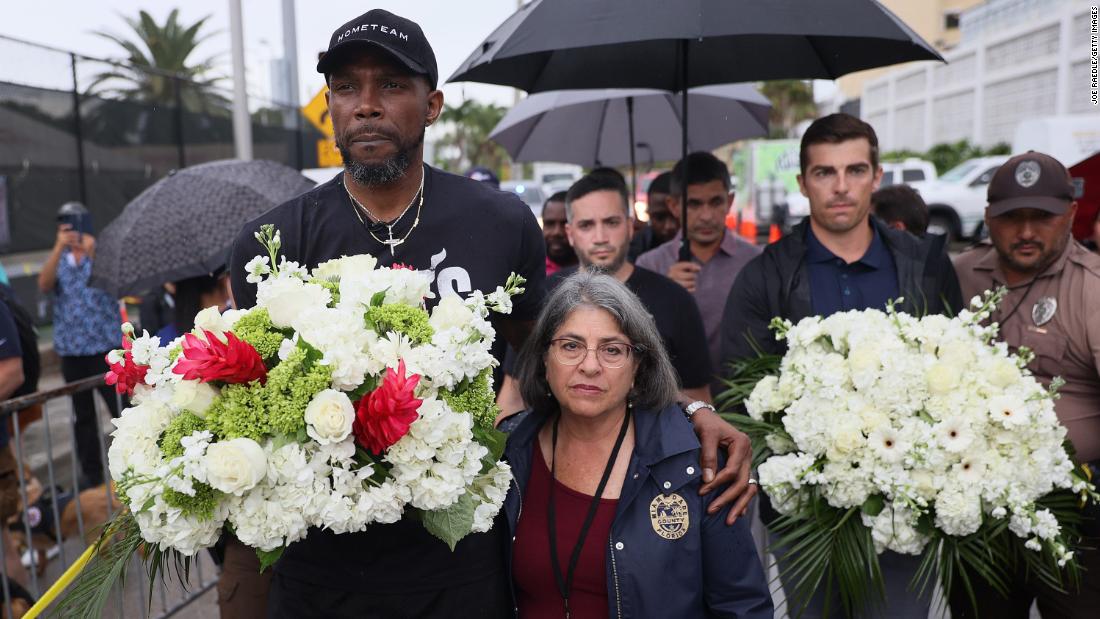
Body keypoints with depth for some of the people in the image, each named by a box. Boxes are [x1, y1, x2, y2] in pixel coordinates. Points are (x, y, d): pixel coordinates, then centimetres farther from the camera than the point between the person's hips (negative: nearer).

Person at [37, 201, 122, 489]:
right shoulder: (57, 260, 11)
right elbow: (44, 285, -9)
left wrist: (93, 254, -29)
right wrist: (59, 248, -21)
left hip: (107, 347, -3)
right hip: (71, 350, 4)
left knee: (122, 409, -4)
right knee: (83, 415, 10)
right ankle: (91, 472, 19)